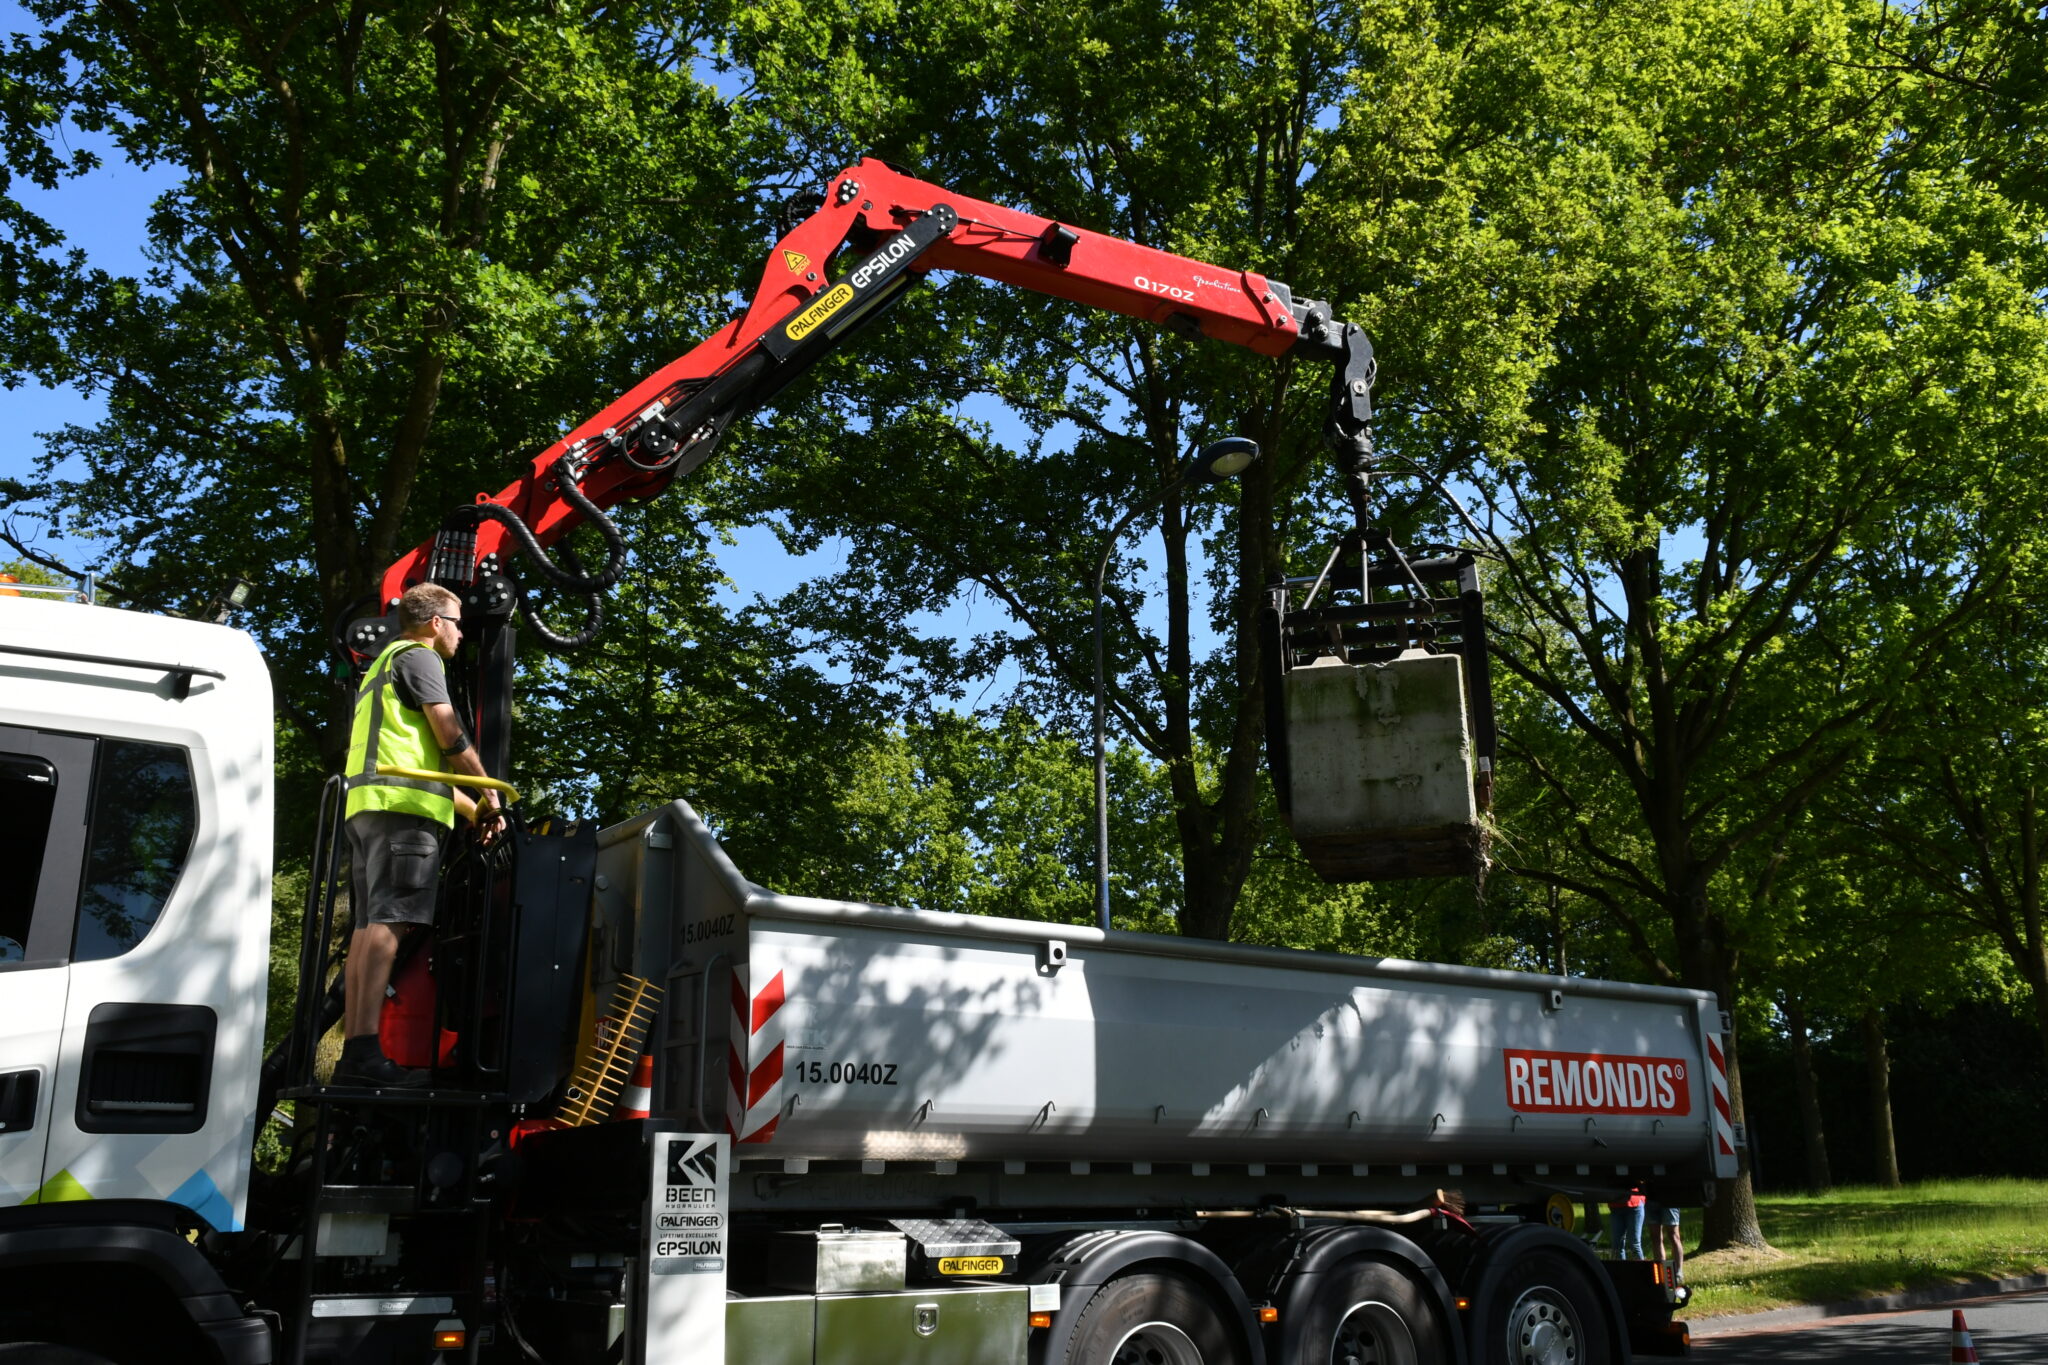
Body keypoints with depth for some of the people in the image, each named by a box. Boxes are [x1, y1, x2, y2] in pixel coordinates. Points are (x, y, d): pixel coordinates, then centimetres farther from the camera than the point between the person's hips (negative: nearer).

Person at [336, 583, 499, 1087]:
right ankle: (365, 1052, -29)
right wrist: (488, 792, 6)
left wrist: (472, 809, 35)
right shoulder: (418, 656, 3)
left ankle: (352, 1054, 0)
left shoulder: (382, 667, 34)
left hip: (367, 803, 10)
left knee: (369, 927, 4)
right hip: (404, 805, -10)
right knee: (390, 922, -19)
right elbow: (449, 736, -7)